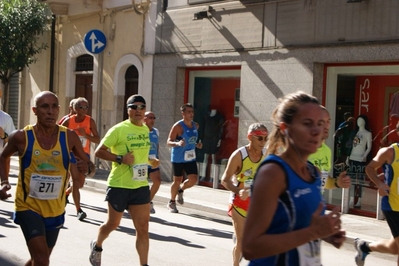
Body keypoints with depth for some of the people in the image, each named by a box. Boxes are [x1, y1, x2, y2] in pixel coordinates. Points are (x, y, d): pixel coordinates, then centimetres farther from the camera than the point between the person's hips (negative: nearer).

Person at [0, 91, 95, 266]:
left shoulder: (69, 137, -9)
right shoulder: (21, 137, -13)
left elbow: (91, 168, -1)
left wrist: (87, 168, -25)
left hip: (55, 209, 3)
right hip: (28, 206, -3)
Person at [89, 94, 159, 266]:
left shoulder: (146, 130, 9)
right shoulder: (118, 129, -12)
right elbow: (99, 151, -12)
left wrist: (150, 161, 8)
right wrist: (120, 159, -24)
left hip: (141, 186, 5)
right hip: (119, 185, -5)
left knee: (143, 228, -1)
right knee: (113, 224, 14)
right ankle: (97, 247, 44)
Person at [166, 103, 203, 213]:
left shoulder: (195, 126, 4)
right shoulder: (178, 126, -15)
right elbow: (168, 142, -16)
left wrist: (197, 145, 3)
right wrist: (177, 143, -36)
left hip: (190, 158, 5)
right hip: (178, 158, -5)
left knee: (193, 179, -4)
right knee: (177, 181, 3)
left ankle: (180, 190, 27)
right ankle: (171, 203, 23)